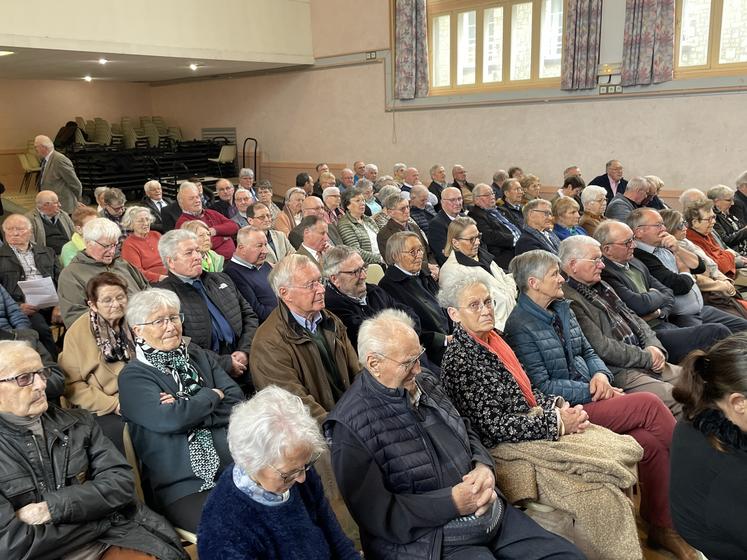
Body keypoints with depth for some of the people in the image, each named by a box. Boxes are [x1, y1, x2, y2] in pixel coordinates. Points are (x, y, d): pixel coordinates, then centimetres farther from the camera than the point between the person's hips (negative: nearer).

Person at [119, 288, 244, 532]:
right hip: (183, 486, -4)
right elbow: (169, 419, -17)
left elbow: (237, 404, 4)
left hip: (235, 468, 5)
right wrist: (213, 395, -2)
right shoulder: (133, 376, 1)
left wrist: (188, 412, -9)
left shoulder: (200, 356, 16)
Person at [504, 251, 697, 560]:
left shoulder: (561, 308, 14)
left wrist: (601, 374, -2)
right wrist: (592, 392, -13)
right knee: (649, 404, -18)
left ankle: (661, 524, -3)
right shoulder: (520, 327, -11)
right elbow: (542, 387, -14)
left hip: (590, 395, 8)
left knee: (652, 441, -17)